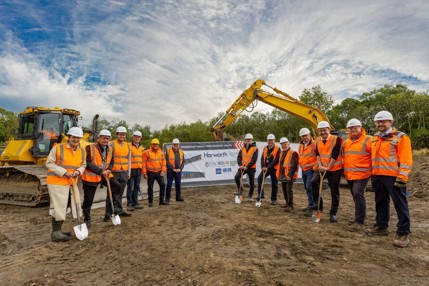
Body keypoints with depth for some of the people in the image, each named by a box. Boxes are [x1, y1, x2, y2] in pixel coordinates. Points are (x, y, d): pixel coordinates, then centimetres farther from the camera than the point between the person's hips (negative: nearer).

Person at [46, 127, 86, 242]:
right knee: (59, 207, -3)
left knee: (62, 207, 16)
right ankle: (55, 233, 9)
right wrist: (64, 172, -19)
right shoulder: (58, 148, -11)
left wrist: (78, 171, -10)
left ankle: (57, 230, 29)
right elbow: (49, 163, -11)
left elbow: (83, 165, 12)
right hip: (57, 182, -6)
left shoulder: (82, 151, 6)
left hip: (70, 183, 6)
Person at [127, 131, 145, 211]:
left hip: (139, 170, 6)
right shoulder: (128, 146, -6)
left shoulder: (141, 148, 14)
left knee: (136, 187, 11)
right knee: (130, 188, -2)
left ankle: (135, 203, 20)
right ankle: (129, 204, 5)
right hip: (131, 170, -6)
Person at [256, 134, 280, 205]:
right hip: (266, 168, 4)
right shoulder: (265, 148, 9)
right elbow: (262, 158, 7)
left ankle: (274, 199, 17)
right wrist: (263, 167, -9)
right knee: (260, 178, -15)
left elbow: (276, 161, -13)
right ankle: (260, 195, -4)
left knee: (274, 184, 3)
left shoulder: (277, 149, -7)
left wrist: (268, 167, -19)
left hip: (274, 169, -4)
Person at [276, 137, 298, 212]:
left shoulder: (293, 153, -11)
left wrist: (290, 175, -24)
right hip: (282, 175, 9)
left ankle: (290, 205, -2)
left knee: (289, 190, -9)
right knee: (284, 190, 16)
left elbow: (294, 166, -19)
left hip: (289, 176, -9)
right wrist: (279, 174, 16)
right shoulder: (282, 153, 16)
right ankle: (287, 203, 30)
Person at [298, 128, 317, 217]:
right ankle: (311, 205, 28)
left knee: (309, 187, -14)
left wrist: (315, 166, -16)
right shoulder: (300, 145, 12)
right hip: (303, 170, 8)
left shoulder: (314, 144, -12)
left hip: (311, 169, -8)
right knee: (307, 188, 14)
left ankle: (310, 207, -7)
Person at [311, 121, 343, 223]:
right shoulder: (318, 140, 6)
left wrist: (328, 167, -19)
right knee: (314, 181, -21)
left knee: (334, 191, 3)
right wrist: (320, 165, -11)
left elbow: (335, 155, -17)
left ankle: (333, 213, 17)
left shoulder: (336, 139, -12)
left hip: (334, 169, -4)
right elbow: (317, 154, 3)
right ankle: (318, 205, -6)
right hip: (322, 168, 4)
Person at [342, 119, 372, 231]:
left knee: (358, 194, -14)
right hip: (349, 174, 7)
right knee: (356, 196, 14)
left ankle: (359, 221, -6)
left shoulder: (368, 140, -7)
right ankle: (361, 217, 28)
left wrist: (372, 169, -7)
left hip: (362, 174, -7)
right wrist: (345, 169, 19)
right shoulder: (346, 142, 13)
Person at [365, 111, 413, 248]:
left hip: (393, 177, -7)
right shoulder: (374, 139, 14)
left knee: (400, 205, 0)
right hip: (377, 177, 7)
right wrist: (372, 174, 16)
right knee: (381, 202, 16)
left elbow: (406, 160, -12)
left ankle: (403, 233, 8)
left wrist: (401, 177, -18)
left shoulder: (400, 137, -6)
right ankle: (381, 226, 29)